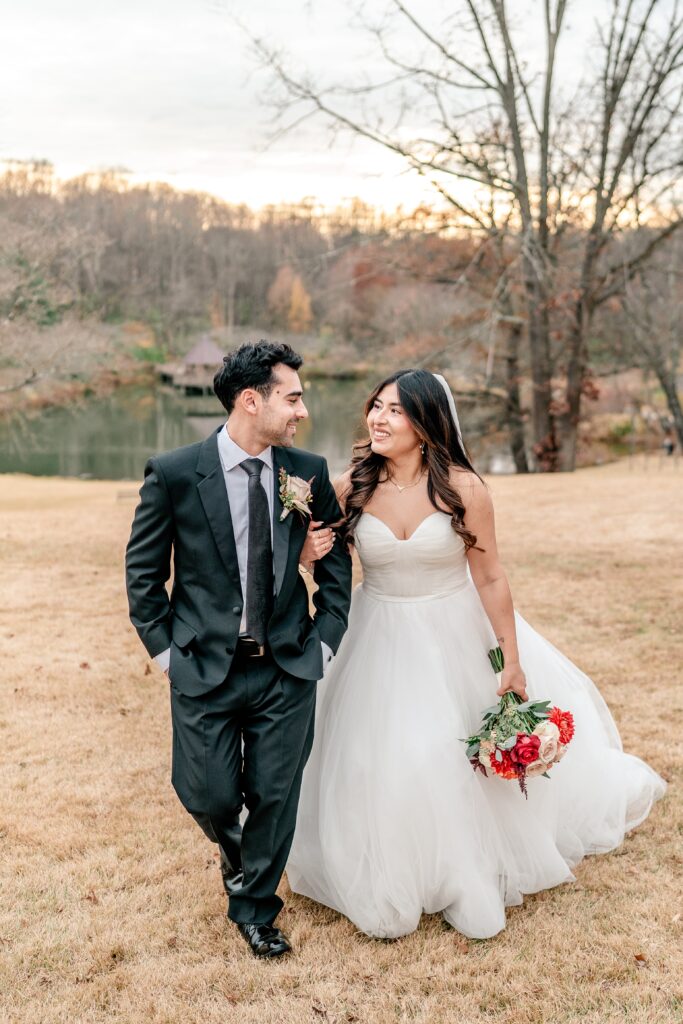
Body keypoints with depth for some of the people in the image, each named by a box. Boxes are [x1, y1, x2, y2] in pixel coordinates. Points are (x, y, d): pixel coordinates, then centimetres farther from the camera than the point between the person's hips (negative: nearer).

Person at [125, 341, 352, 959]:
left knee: (276, 796, 9)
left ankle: (254, 909, 35)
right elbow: (143, 569, 0)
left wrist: (326, 637, 2)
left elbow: (336, 560, 9)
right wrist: (164, 649, -3)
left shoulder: (309, 472, -3)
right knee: (209, 797, 6)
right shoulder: (173, 474, -11)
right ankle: (233, 849, 45)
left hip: (288, 668, 2)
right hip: (204, 669, -2)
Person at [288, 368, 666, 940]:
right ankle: (394, 886, 29)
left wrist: (512, 660, -8)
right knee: (384, 760, 6)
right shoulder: (354, 486, -10)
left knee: (471, 756, 10)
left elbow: (490, 577, -10)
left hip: (456, 636, -1)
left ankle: (476, 878, 36)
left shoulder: (463, 488, -17)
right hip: (383, 641, 2)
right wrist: (308, 550, -21)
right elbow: (319, 556, 3)